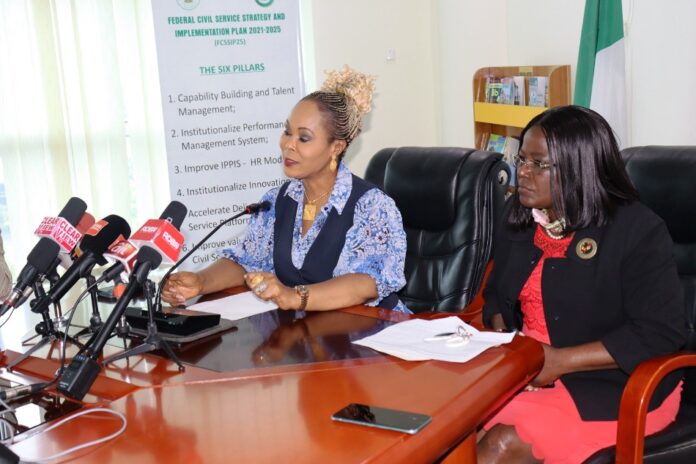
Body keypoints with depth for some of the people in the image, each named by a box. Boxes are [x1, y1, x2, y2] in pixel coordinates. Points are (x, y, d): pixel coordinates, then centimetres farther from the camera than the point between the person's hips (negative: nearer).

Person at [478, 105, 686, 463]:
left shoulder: (636, 230, -13)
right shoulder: (518, 213, 6)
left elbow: (661, 332, -17)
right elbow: (497, 290, 18)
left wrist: (561, 361, -22)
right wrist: (500, 336, -5)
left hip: (615, 384, -5)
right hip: (523, 368, 6)